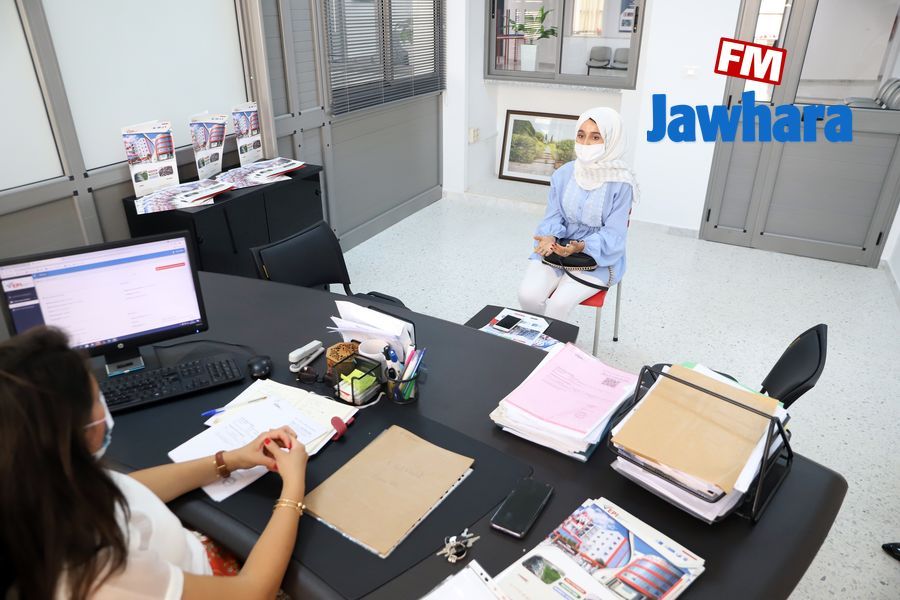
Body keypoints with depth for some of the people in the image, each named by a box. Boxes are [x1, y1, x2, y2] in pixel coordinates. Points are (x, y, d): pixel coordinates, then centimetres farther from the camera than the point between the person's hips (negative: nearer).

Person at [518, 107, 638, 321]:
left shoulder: (621, 183, -14)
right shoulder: (563, 174, -2)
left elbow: (614, 234, -13)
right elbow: (553, 217, 2)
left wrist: (581, 246, -31)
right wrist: (550, 238, -21)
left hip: (599, 258, -3)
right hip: (557, 249, 4)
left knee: (559, 303, -26)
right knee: (528, 295, -20)